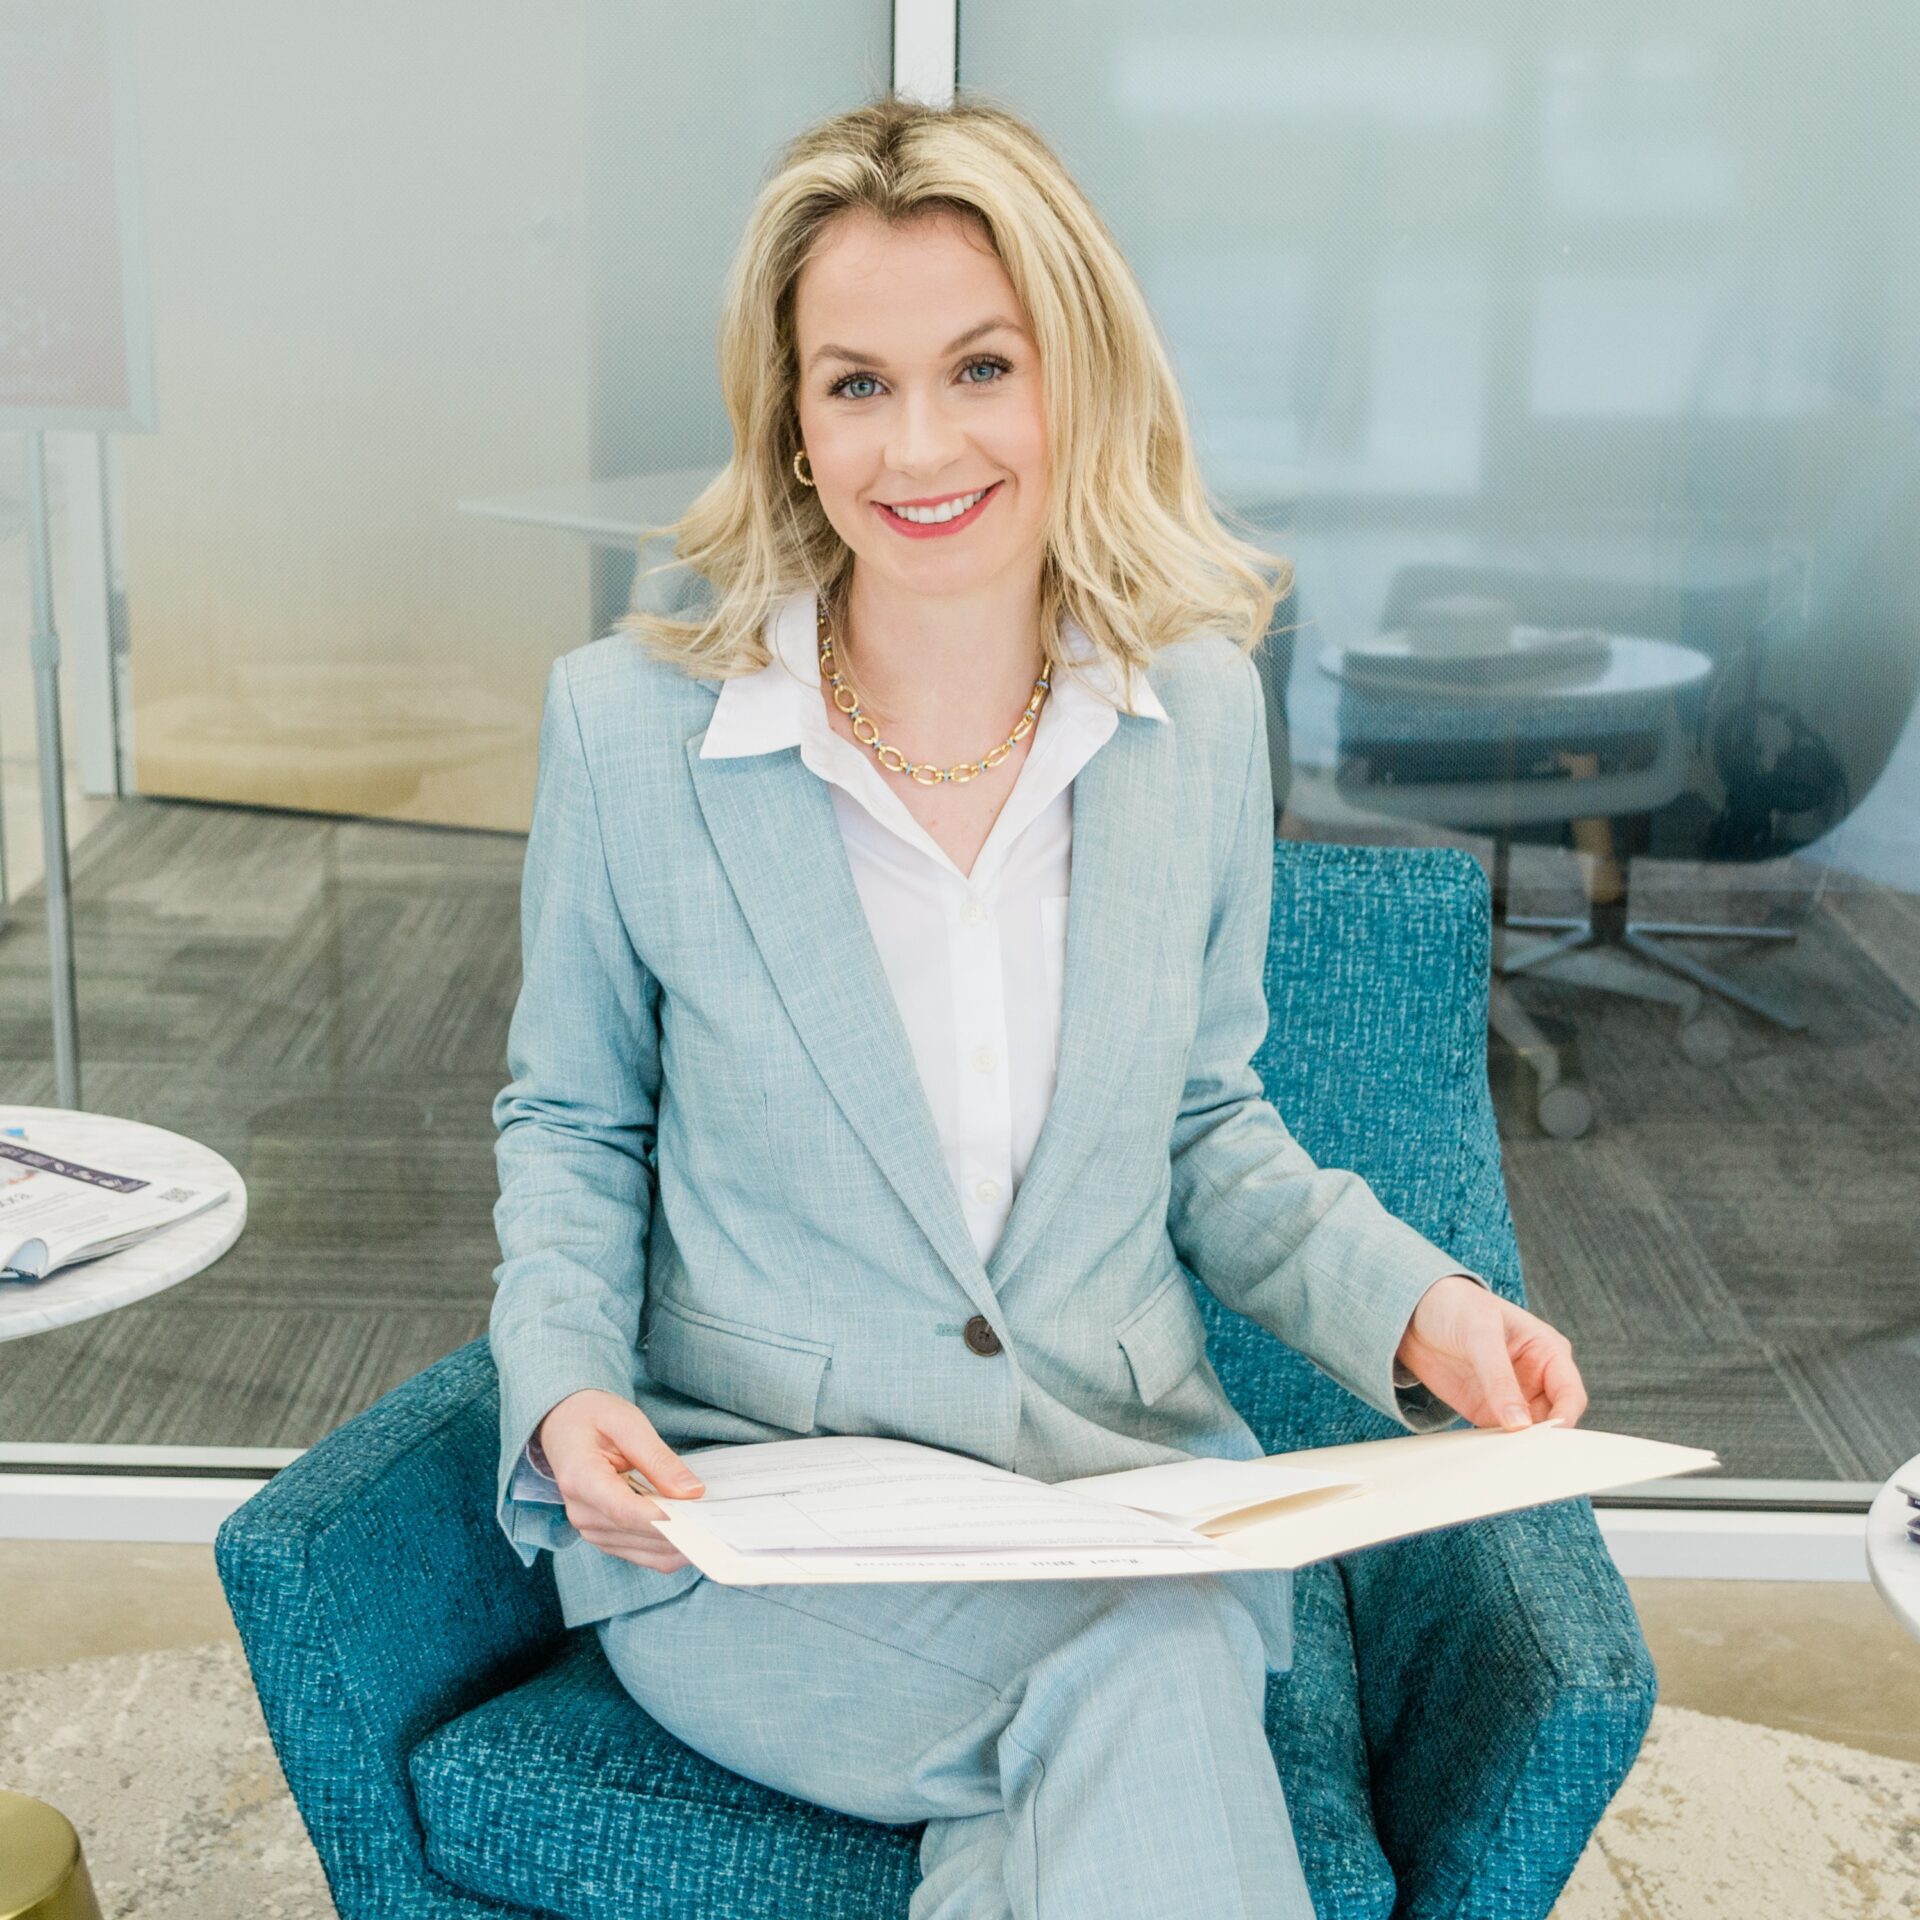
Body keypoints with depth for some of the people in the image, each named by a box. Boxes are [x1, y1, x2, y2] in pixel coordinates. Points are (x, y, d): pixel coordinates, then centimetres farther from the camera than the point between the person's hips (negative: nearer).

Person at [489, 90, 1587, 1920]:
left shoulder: (1197, 712, 1)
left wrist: (1414, 1306, -5)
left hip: (1121, 1475, 3)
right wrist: (565, 1383, -12)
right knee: (1155, 1692, -30)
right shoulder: (628, 720, -7)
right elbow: (569, 1121, 7)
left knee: (1140, 1723, -31)